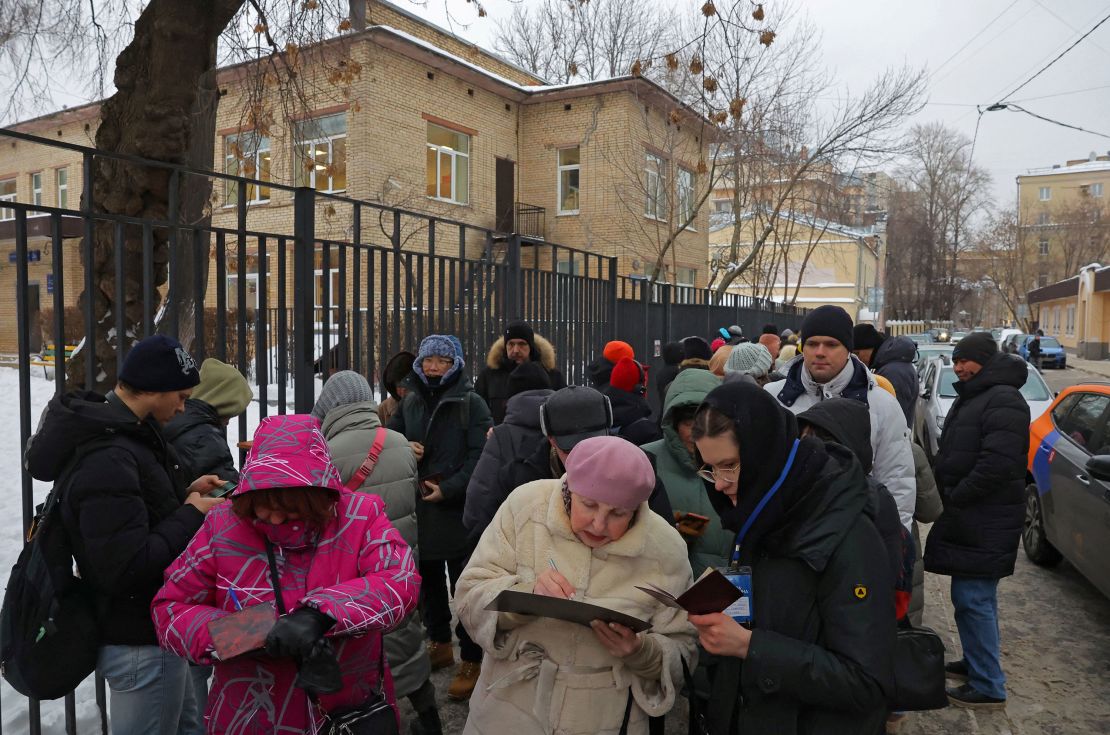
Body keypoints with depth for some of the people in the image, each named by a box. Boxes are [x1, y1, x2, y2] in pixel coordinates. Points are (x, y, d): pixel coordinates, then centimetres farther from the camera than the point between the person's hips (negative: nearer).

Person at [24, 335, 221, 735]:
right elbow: (125, 569, -30)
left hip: (152, 632, 10)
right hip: (141, 645, -10)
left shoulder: (120, 433, 5)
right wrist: (191, 515, -19)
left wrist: (184, 493, 2)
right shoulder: (109, 459, -26)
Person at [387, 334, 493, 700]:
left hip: (460, 509, -6)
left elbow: (480, 455, -12)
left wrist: (448, 488, -18)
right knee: (428, 580, 19)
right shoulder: (410, 403, 10)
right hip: (418, 507, 6)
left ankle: (472, 660, 13)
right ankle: (439, 643, 38)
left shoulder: (471, 403, -6)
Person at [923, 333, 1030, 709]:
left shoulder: (1003, 401, -16)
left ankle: (988, 686, 4)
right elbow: (950, 453, 24)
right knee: (971, 596, 19)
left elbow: (997, 463, -25)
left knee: (974, 599, -6)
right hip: (967, 519, 10)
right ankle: (976, 662, 33)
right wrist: (940, 488, 9)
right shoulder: (971, 397, 18)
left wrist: (954, 497, -17)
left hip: (985, 523, -10)